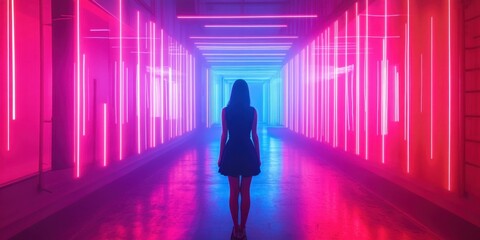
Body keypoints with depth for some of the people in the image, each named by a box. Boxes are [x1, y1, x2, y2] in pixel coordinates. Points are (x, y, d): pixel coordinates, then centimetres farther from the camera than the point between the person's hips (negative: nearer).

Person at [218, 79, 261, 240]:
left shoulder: (225, 111, -4)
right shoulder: (252, 111, -4)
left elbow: (224, 135, -2)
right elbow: (254, 135, -1)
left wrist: (221, 156, 6)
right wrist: (258, 156, 8)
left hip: (231, 153, 0)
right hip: (248, 153, 0)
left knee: (234, 192, 9)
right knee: (245, 192, 8)